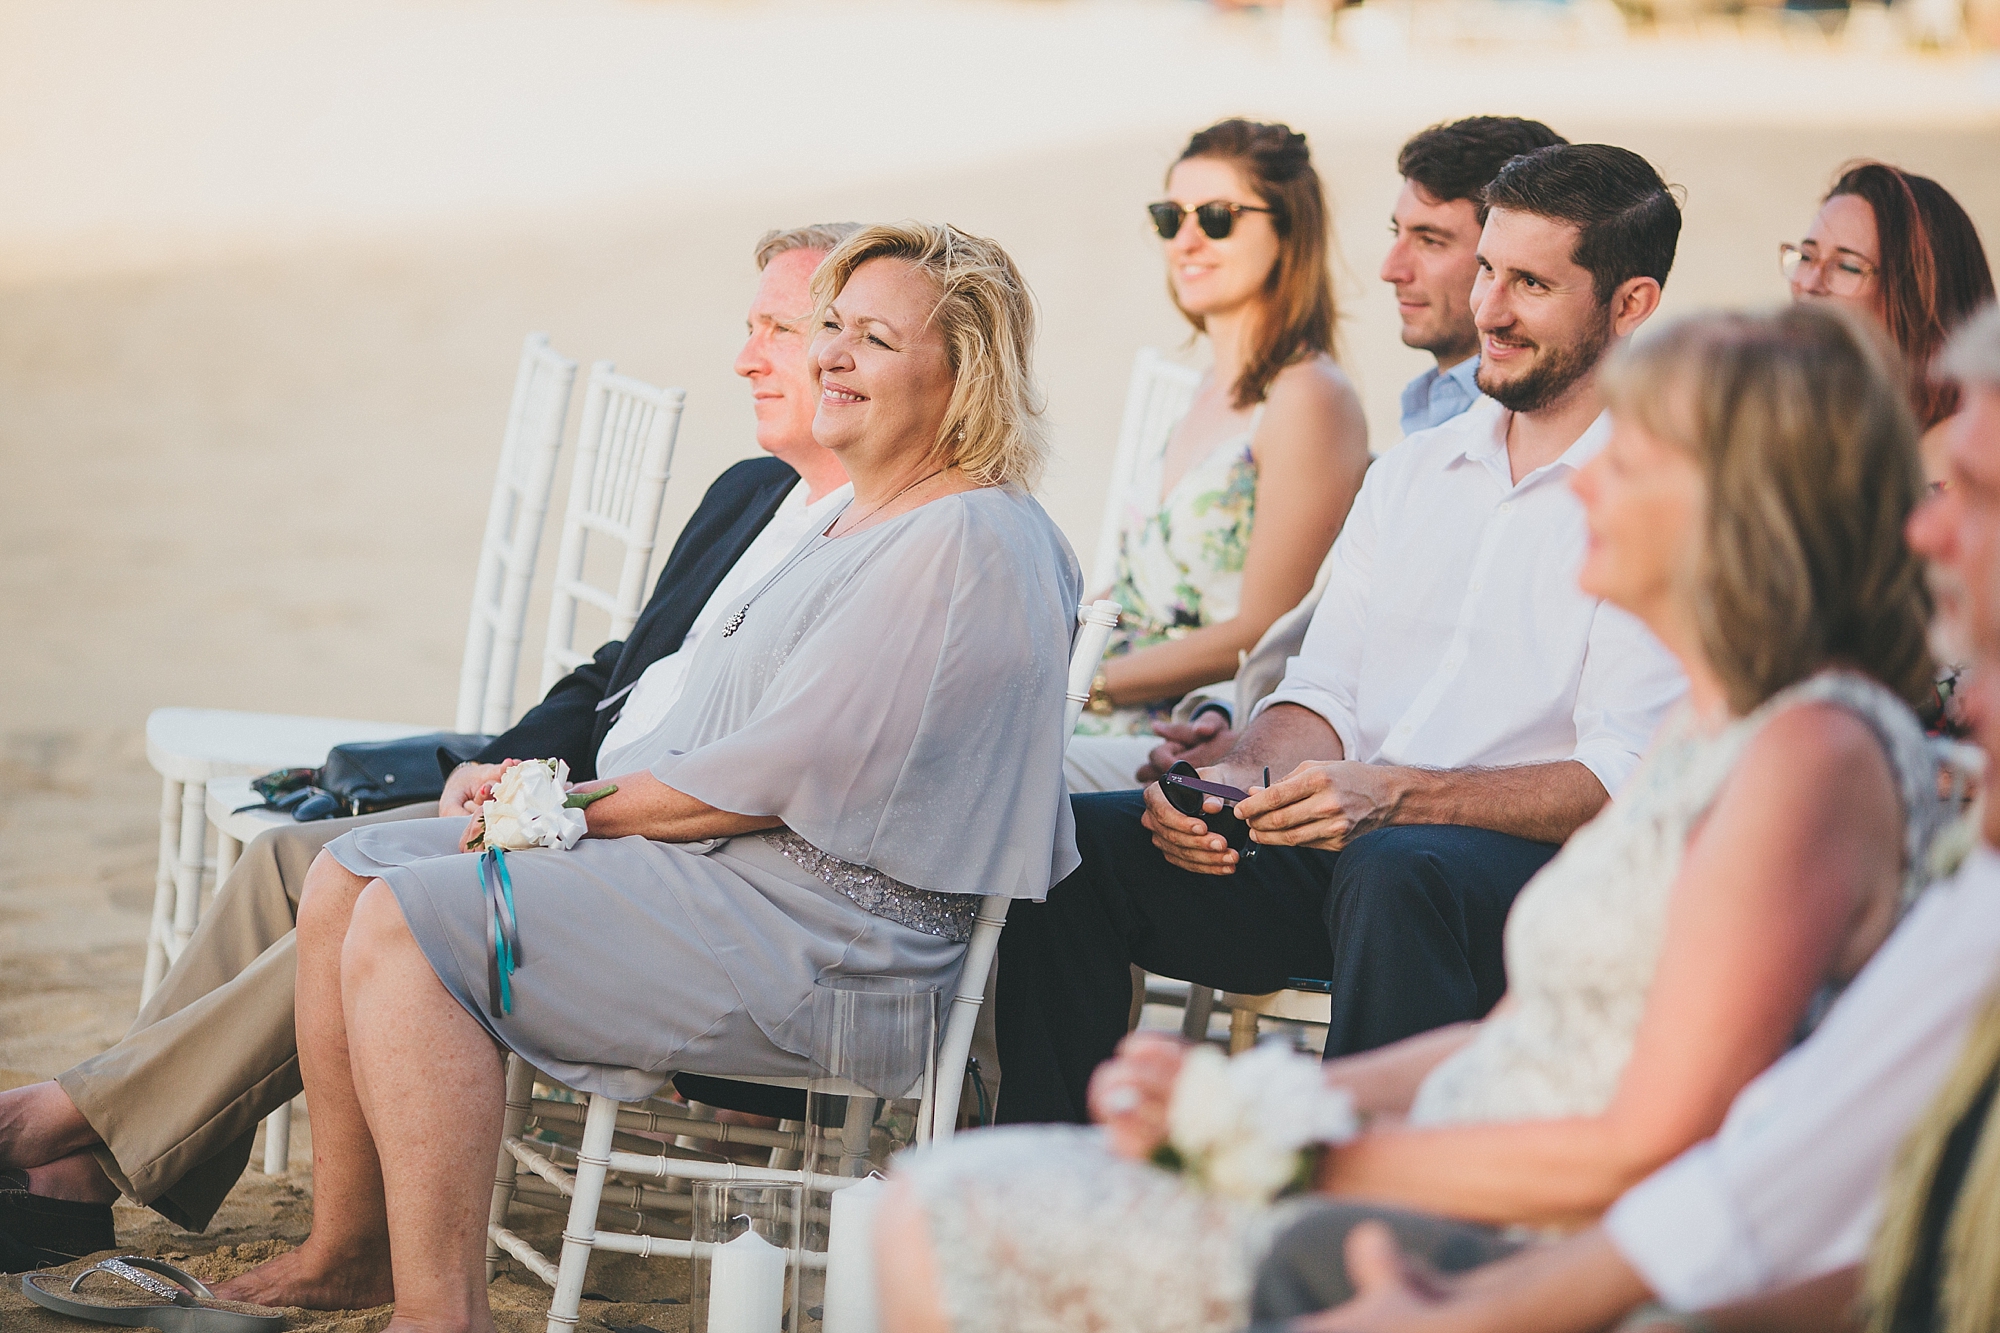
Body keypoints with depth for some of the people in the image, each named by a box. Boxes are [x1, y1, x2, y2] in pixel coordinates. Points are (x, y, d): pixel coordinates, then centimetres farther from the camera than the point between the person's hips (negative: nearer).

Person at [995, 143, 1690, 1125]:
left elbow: (1625, 783, -12)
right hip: (1346, 840, 6)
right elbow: (1325, 692, 17)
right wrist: (1242, 779, -6)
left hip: (1533, 863, -6)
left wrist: (1398, 794, -25)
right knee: (1077, 838, -14)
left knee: (1394, 872, -39)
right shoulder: (1413, 470, 21)